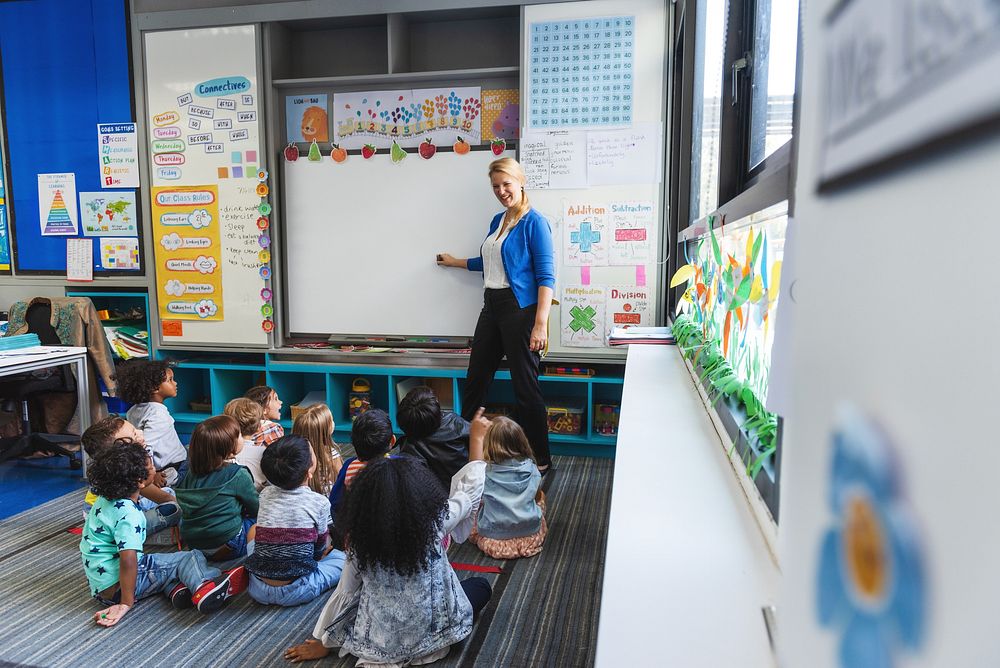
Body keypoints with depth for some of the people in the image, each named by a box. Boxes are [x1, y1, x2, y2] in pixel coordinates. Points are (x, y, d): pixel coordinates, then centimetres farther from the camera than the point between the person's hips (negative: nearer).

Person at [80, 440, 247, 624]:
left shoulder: (105, 501, 5)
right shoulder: (128, 514, -24)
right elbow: (128, 560, -31)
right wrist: (126, 603, -24)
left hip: (100, 587, 10)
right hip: (116, 588, -10)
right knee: (190, 558, -4)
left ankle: (176, 587, -1)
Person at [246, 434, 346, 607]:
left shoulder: (265, 495, 3)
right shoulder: (319, 502, -10)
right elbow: (321, 548, 5)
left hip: (257, 590, 5)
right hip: (295, 592, -5)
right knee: (342, 558, 14)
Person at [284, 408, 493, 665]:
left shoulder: (360, 539, -16)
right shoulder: (435, 522, -21)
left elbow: (345, 592, -6)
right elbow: (471, 489, -6)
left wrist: (323, 643, 10)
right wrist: (477, 439, 5)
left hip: (377, 641, 4)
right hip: (431, 635, -4)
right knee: (481, 585, 20)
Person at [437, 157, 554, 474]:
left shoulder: (534, 222, -8)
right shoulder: (497, 220, 15)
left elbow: (546, 276, -14)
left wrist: (540, 324, -22)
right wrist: (456, 262, 41)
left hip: (520, 309, -8)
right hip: (492, 306, 8)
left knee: (525, 386, -1)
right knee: (475, 378, 12)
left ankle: (541, 459, 14)